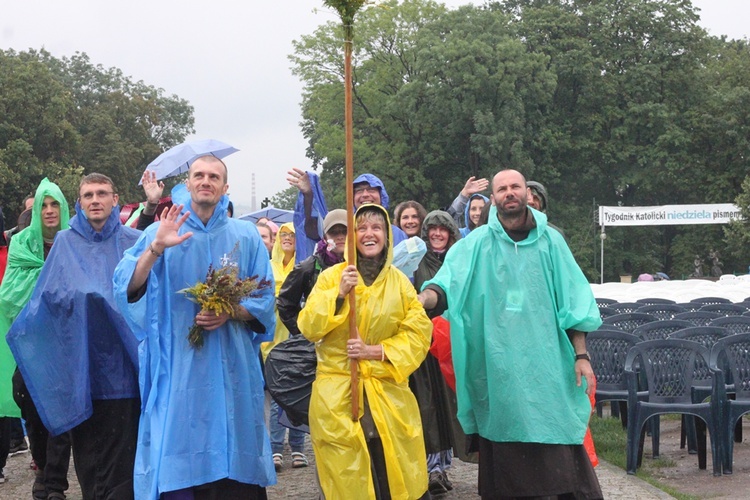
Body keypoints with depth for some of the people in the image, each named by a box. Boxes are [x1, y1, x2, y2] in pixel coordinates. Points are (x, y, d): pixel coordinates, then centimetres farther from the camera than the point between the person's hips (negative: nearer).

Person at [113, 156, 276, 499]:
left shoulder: (246, 236, 8)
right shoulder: (161, 232, 5)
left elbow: (264, 300, 7)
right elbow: (127, 288, -7)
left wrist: (231, 312, -12)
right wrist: (156, 248, -21)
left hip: (232, 370, 1)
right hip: (177, 368, -1)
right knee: (177, 460, -2)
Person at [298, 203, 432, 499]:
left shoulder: (400, 282, 7)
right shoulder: (332, 276, 2)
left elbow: (419, 333, 1)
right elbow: (308, 328, -5)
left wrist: (376, 351, -11)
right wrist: (339, 293, -17)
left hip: (388, 392, 1)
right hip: (337, 393, -1)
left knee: (393, 475, -4)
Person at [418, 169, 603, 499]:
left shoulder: (549, 241, 7)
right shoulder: (477, 244, 3)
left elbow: (572, 301, 8)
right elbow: (448, 285, -10)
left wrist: (580, 355, 2)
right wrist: (420, 300, -31)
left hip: (546, 363, 0)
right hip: (498, 364, 0)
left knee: (558, 445, -2)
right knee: (504, 455, 3)